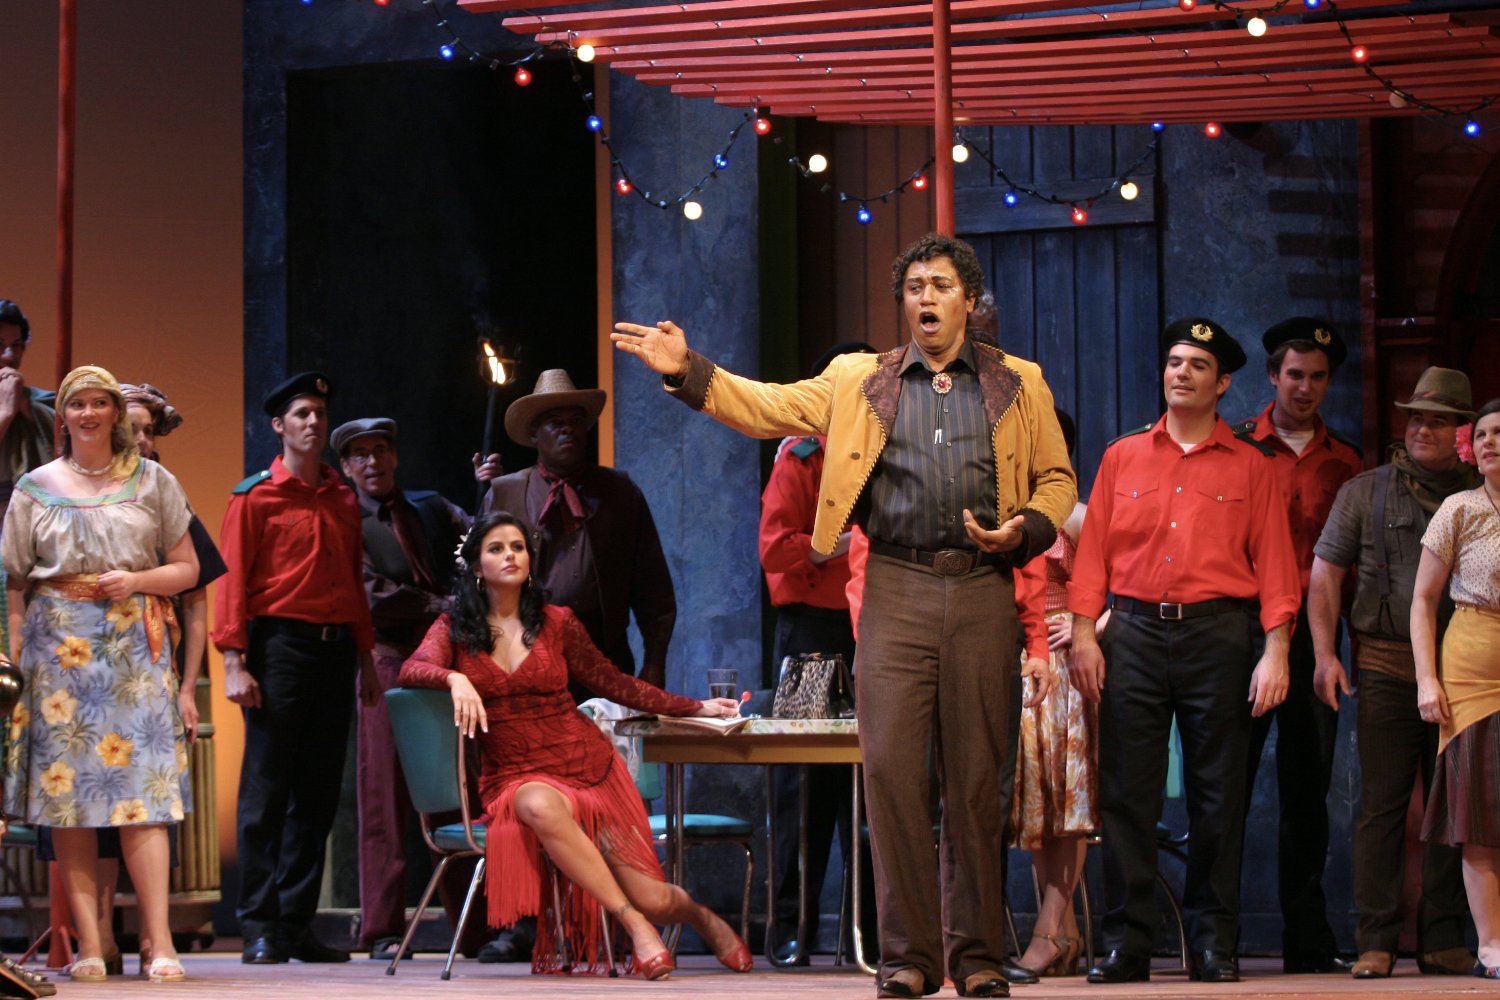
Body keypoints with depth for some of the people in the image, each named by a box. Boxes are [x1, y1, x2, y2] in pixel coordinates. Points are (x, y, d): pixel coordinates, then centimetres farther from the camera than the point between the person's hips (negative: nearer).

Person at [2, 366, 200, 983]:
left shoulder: (151, 481, 12)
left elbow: (187, 567, 12)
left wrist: (136, 580, -6)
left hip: (134, 644, -1)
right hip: (59, 645, 1)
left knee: (143, 789, -11)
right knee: (67, 791, -5)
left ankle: (158, 943, -15)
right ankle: (88, 945, -4)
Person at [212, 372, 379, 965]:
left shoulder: (343, 500, 16)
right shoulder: (255, 497, -1)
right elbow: (231, 582, -5)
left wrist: (365, 659, 15)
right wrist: (234, 663, -13)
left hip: (335, 650, 6)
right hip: (280, 645, -6)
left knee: (319, 794, 6)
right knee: (266, 790, -5)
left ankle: (297, 924, 11)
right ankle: (260, 929, -3)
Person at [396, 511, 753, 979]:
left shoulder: (556, 623, 7)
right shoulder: (454, 629, 5)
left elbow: (615, 684, 15)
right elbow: (411, 670, -13)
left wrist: (697, 708, 16)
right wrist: (455, 679, -34)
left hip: (586, 765, 1)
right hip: (513, 777, -1)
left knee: (653, 898, -12)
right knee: (540, 807, -41)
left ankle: (702, 918, 26)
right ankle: (633, 923, -30)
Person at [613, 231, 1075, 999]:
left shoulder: (1017, 385, 13)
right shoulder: (859, 382, 12)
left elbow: (1056, 480, 14)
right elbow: (764, 408, 6)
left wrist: (1024, 529, -5)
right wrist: (687, 370, -6)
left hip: (981, 590, 0)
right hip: (896, 589, 0)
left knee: (975, 776, 1)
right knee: (889, 764, -8)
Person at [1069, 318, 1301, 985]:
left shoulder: (1250, 466, 9)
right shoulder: (1122, 457, 14)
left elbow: (1273, 564, 4)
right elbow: (1093, 551, 11)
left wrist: (1275, 651, -6)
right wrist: (1083, 632, -1)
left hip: (1219, 633, -1)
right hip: (1134, 633, 1)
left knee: (1218, 794, 0)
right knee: (1126, 792, -2)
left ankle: (1213, 942, 6)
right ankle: (1127, 941, 1)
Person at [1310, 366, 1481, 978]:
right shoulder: (1365, 492, 8)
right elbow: (1325, 574, 7)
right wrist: (1325, 653, -3)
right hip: (1387, 668, -2)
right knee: (1382, 804, -4)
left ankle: (1443, 939, 9)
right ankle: (1376, 940, -2)